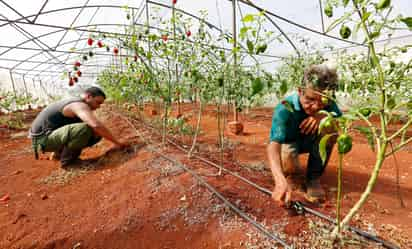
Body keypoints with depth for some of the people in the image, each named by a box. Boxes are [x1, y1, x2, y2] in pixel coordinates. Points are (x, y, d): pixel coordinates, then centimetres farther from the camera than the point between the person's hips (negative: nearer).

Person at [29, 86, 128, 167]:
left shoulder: (75, 105, 10)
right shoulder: (80, 105, -22)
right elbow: (97, 125, -37)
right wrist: (116, 142, -31)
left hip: (52, 135, 10)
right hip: (43, 138, -10)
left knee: (95, 134, 5)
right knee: (85, 129, -33)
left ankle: (60, 152, 14)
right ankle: (66, 160, -11)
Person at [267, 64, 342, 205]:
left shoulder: (328, 105, -19)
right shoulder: (285, 108, -34)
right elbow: (274, 144, -45)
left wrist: (325, 117, -41)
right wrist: (280, 181, -59)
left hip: (311, 142, 4)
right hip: (289, 142, -3)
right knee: (286, 158, -37)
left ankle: (313, 178, -9)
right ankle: (292, 174, 4)